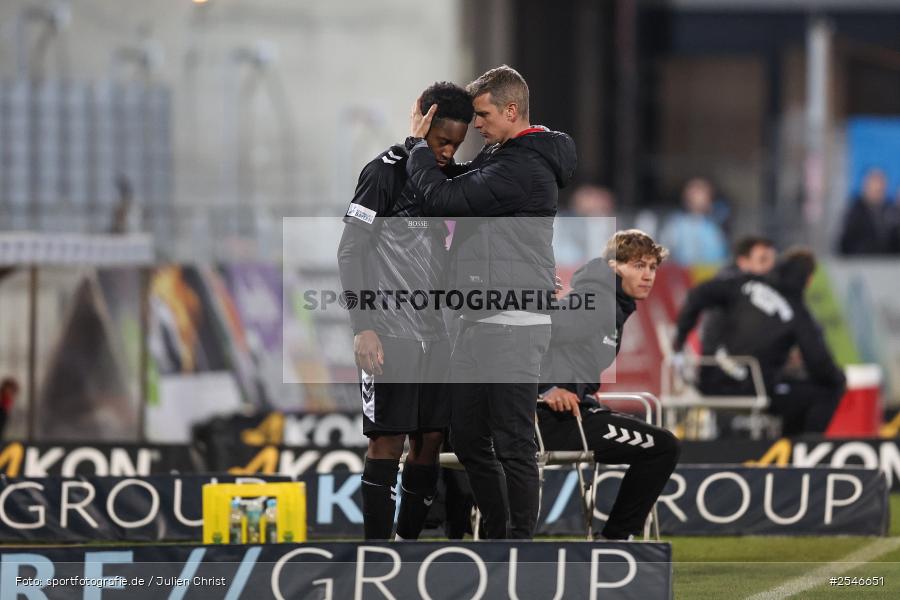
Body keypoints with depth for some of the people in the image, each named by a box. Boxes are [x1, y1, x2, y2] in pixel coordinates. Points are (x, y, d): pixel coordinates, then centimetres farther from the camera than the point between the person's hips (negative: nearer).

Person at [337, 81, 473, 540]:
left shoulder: (449, 175, 13)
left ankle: (409, 539, 15)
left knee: (430, 439, 7)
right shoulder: (386, 172, -10)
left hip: (434, 332, 8)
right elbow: (350, 252, -11)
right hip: (389, 335, -8)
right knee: (388, 441, -8)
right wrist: (363, 328, -18)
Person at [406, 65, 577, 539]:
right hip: (479, 322, 10)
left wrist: (418, 144, -3)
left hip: (512, 325, -10)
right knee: (468, 438, 14)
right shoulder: (498, 157, 16)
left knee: (512, 444, -6)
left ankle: (521, 546, -3)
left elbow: (443, 198, -18)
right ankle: (496, 536, 22)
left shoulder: (524, 169, -16)